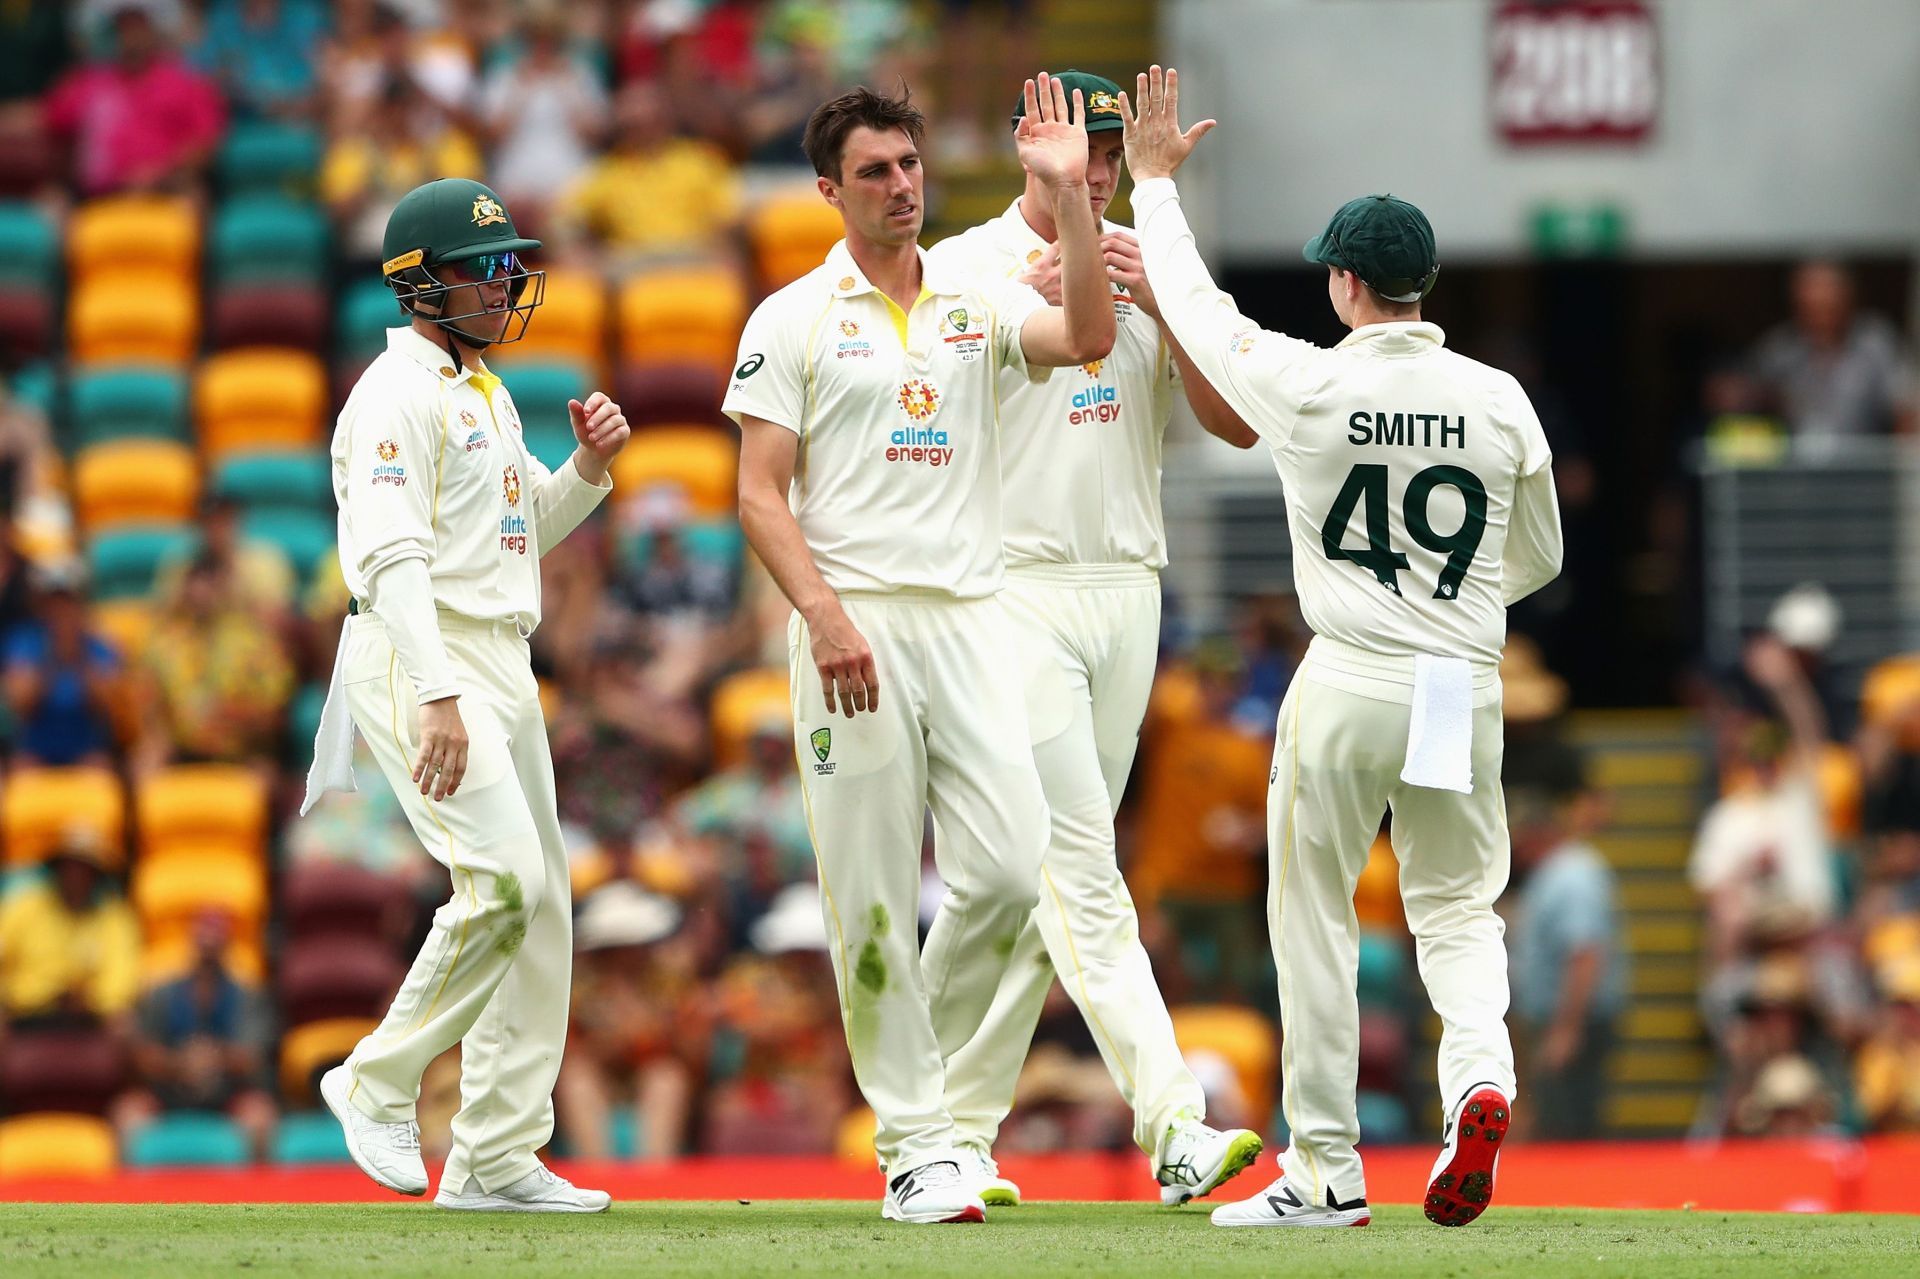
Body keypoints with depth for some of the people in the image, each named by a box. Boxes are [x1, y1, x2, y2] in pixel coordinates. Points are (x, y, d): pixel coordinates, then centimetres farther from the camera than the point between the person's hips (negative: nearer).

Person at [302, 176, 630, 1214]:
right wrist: (437, 696, -31)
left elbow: (525, 527, 29)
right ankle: (378, 1082, -5)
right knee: (504, 879, -21)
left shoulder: (486, 390, 18)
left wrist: (589, 466, 9)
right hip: (420, 658, -10)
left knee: (539, 902, 6)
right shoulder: (400, 393, -11)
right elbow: (391, 555, -21)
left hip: (500, 662, 10)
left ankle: (496, 1158, 9)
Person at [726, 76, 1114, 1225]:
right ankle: (916, 1144, 2)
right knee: (874, 896, -3)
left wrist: (1070, 194, -13)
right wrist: (826, 616, -14)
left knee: (1011, 868, -7)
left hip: (970, 616, 3)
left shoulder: (980, 307, 13)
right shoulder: (795, 320, 4)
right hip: (853, 622, -3)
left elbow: (1088, 340, -8)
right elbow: (761, 494, -1)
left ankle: (924, 1069, 17)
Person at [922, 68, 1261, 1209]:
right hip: (1015, 590, -5)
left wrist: (1163, 306, -10)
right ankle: (1173, 1125, -22)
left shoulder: (1151, 271, 12)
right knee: (1079, 866, -13)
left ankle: (961, 1131, 13)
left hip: (1128, 591, 5)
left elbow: (1238, 424, 3)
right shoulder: (963, 269, -1)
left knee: (1040, 877, 7)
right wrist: (1024, 301, -19)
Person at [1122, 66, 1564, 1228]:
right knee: (1457, 906, 15)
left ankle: (1327, 1169, 9)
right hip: (1467, 687, 3)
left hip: (1348, 685, -3)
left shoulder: (1306, 386, -7)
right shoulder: (1500, 402, 1)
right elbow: (1539, 558, 12)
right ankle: (1481, 1077, -14)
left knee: (1316, 917, 8)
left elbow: (1195, 306, 9)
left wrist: (1156, 181, 23)